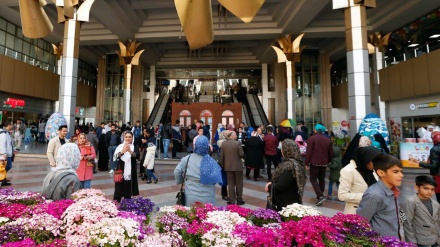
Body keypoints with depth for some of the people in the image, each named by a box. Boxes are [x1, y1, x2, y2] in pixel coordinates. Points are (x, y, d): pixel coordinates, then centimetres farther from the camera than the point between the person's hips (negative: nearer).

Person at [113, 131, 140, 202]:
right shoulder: (120, 146, 2)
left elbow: (137, 156, -18)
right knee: (118, 190, 1)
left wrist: (130, 151, -37)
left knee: (128, 191, 9)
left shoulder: (135, 147, 2)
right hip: (121, 171, 0)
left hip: (130, 172, 1)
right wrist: (122, 151, -33)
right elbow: (115, 157, -14)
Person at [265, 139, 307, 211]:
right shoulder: (298, 163, 6)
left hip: (286, 204, -9)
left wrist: (269, 186, -7)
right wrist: (273, 183, 3)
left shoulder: (288, 165, -24)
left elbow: (280, 187, -25)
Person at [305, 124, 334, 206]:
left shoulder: (311, 138, -8)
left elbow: (308, 152, -13)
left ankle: (320, 196, -11)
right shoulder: (328, 140, 9)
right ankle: (319, 196, 19)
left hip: (314, 162, -5)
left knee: (313, 179, 2)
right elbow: (331, 153, 11)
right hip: (324, 162, 5)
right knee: (322, 179, 14)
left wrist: (307, 163, -7)